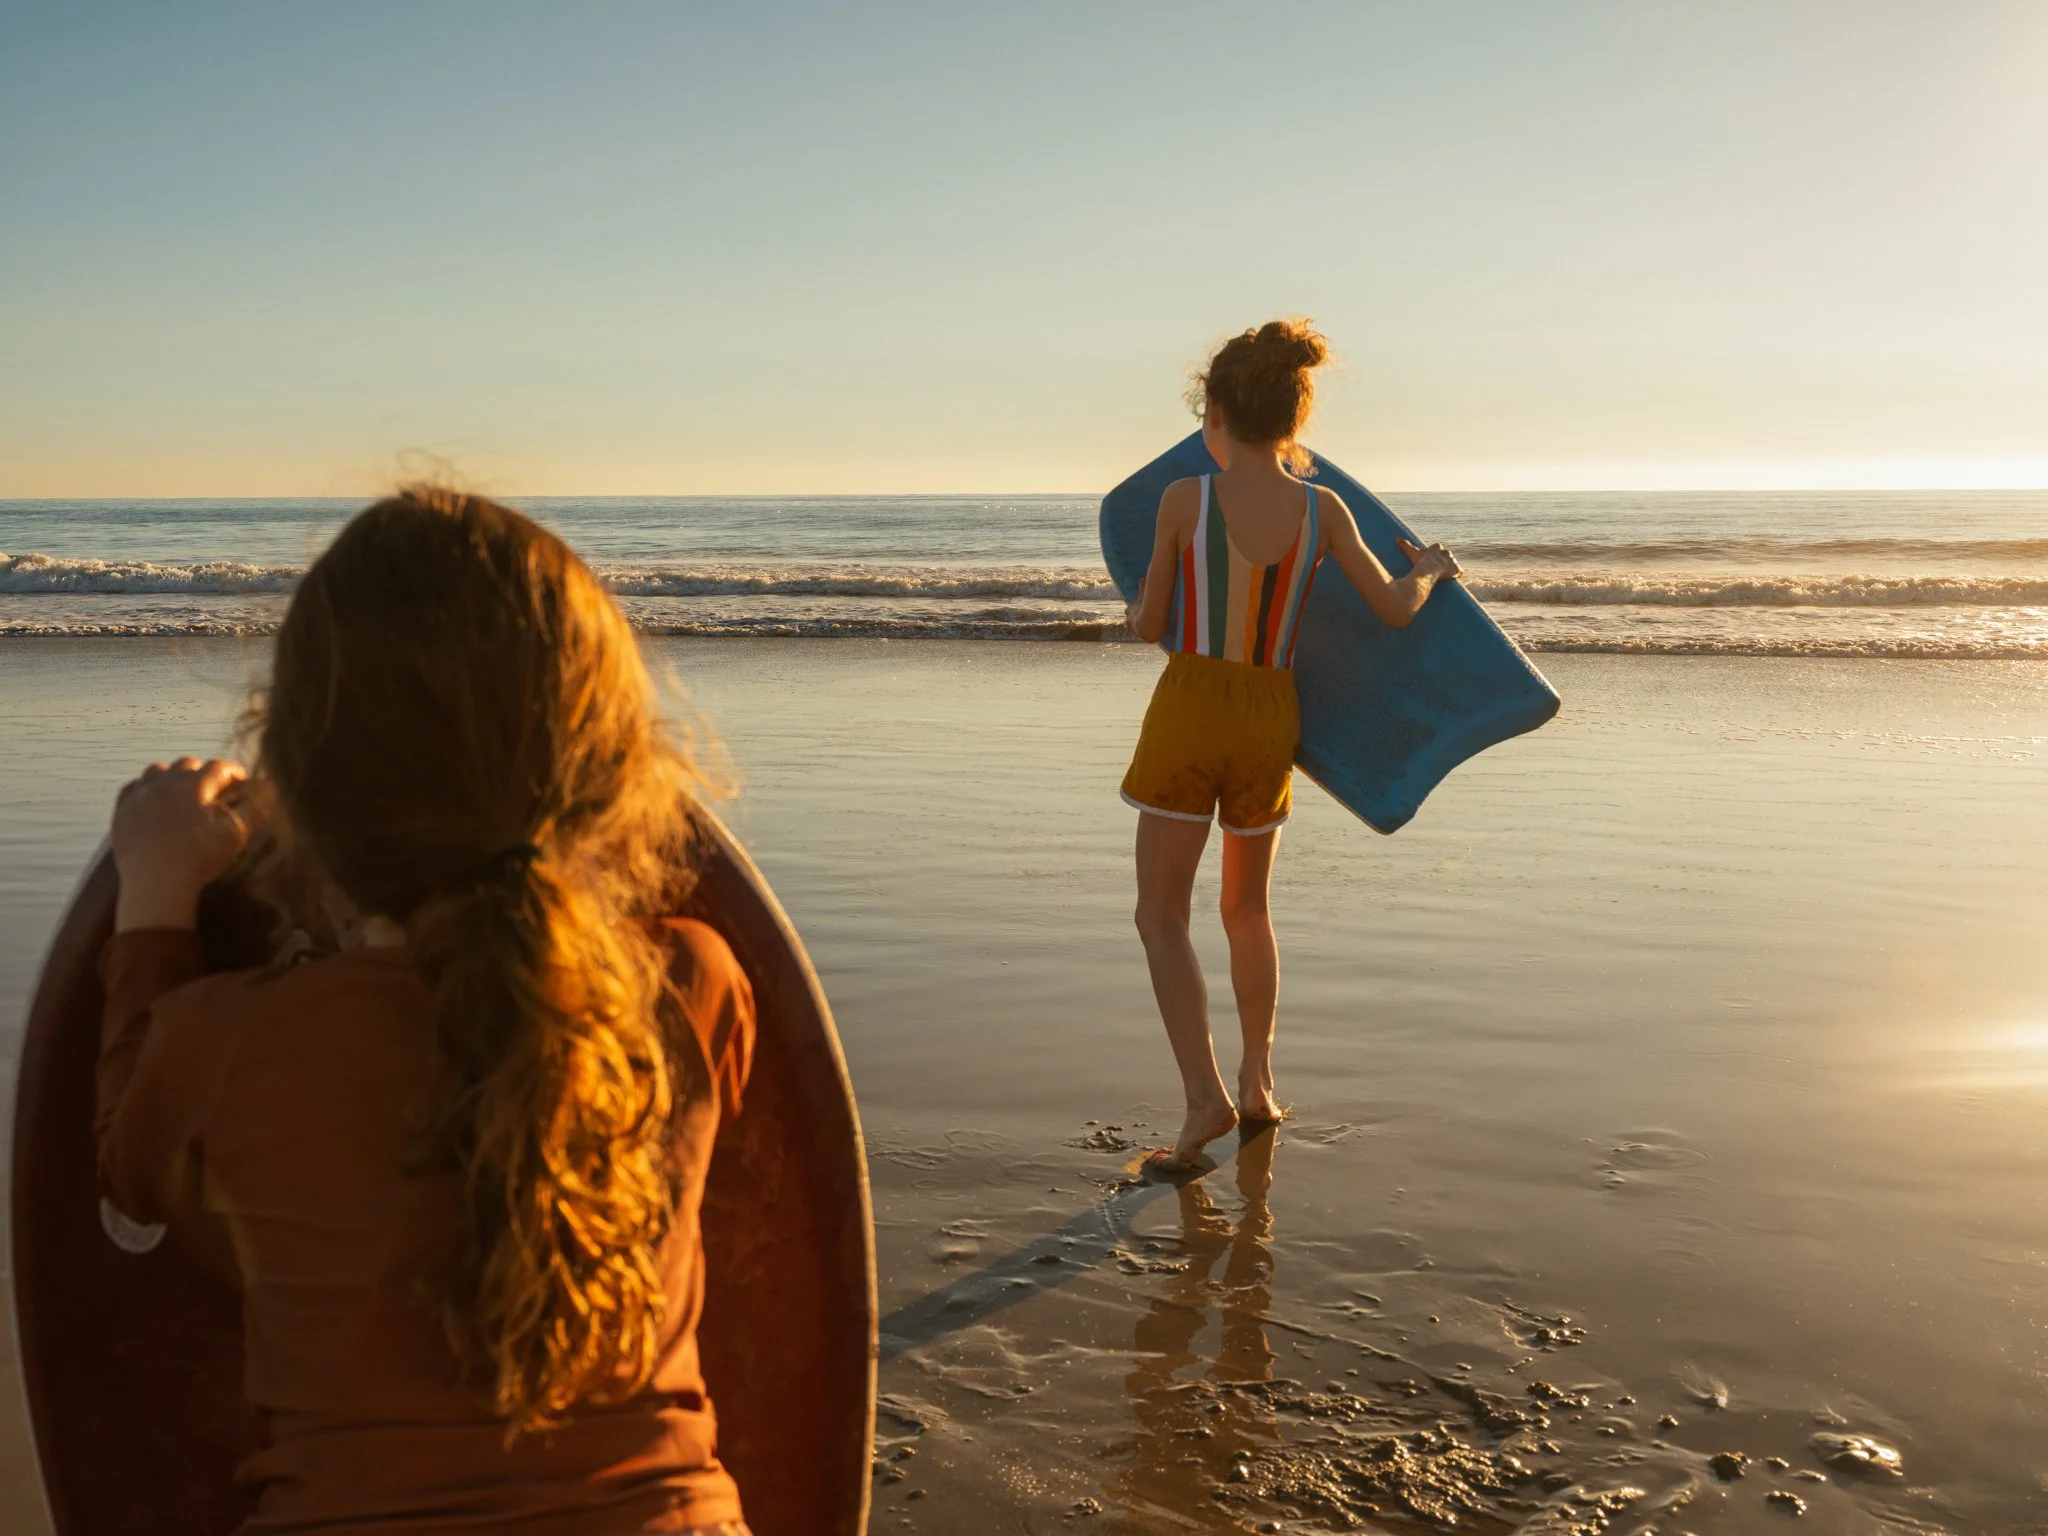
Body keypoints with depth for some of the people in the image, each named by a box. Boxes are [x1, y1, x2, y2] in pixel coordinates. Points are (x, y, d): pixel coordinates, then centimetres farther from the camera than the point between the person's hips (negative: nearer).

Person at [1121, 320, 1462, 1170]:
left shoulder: (1185, 498, -11)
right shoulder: (1322, 508, -4)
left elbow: (1152, 625, -1)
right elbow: (1395, 609, 4)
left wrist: (1137, 610, 24)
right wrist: (1428, 570, 26)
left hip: (1188, 713, -4)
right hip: (1270, 719, 4)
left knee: (1161, 917, 3)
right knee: (1247, 908, 22)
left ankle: (1205, 1096, -10)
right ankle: (1257, 1084, 29)